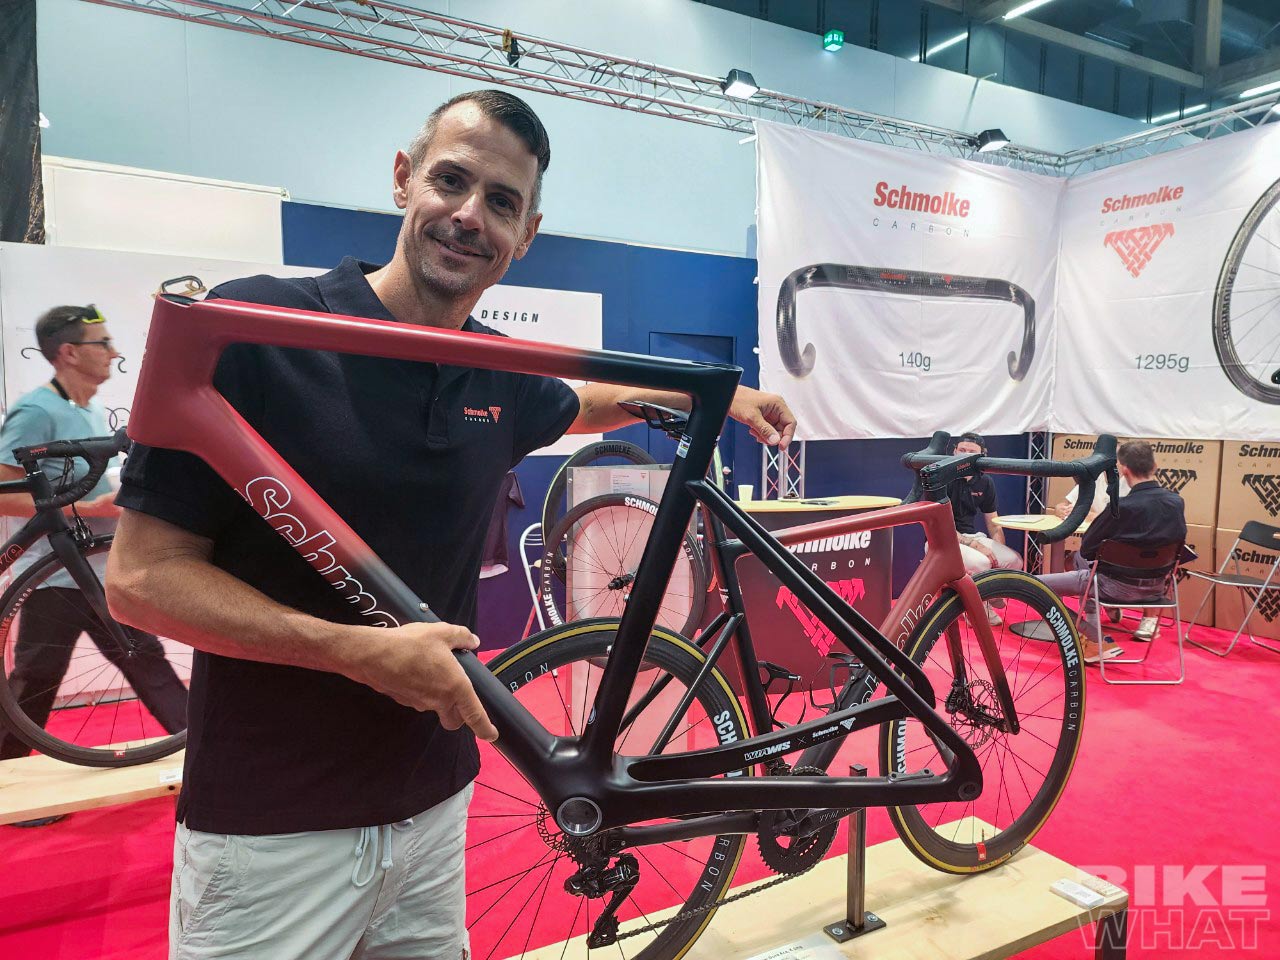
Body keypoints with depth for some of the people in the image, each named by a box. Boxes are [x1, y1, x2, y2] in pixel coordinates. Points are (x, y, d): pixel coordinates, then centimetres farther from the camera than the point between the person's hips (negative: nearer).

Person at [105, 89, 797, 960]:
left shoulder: (501, 375, 0)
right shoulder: (255, 326, -15)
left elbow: (583, 406, 24)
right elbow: (142, 576, -14)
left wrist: (718, 392, 16)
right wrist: (366, 650, -23)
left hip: (433, 802, 5)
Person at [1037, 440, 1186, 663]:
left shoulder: (1122, 507, -24)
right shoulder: (1177, 502, -5)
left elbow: (1087, 549, -15)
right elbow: (1177, 540, 14)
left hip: (1121, 586, -7)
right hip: (1157, 584, 7)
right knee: (1079, 559, 31)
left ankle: (1096, 642, 6)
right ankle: (1090, 632, 30)